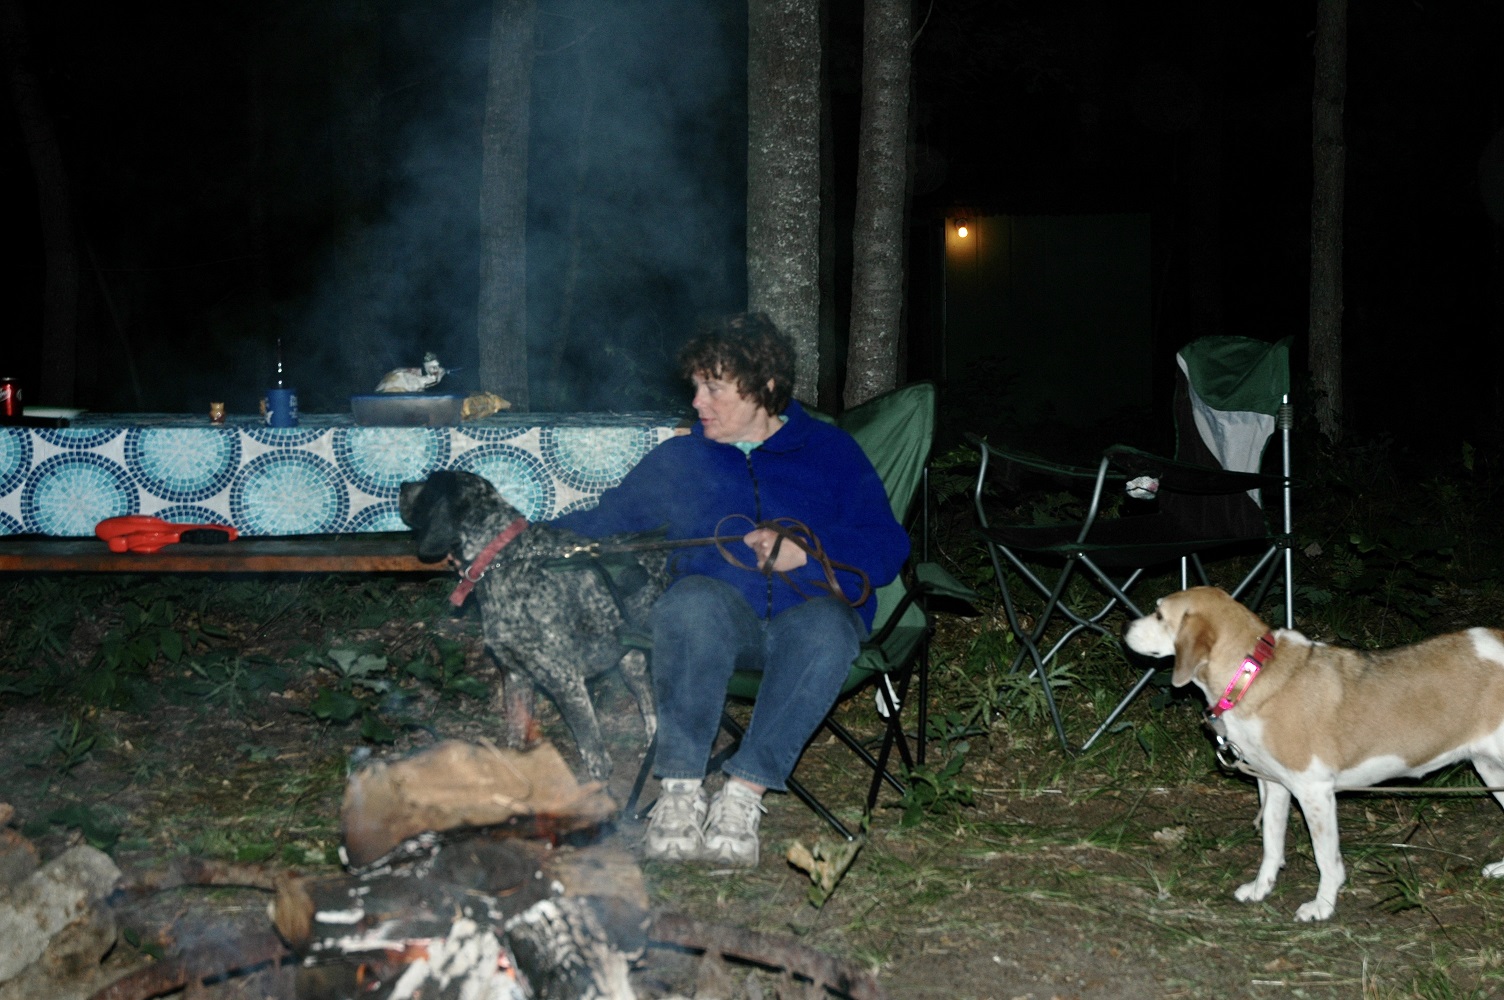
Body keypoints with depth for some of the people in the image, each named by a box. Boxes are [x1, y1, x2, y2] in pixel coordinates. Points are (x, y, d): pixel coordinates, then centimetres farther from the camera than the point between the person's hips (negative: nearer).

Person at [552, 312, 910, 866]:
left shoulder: (832, 452, 13)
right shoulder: (678, 459, 21)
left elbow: (887, 550, 4)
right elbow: (603, 523, 24)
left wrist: (803, 554, -12)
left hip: (809, 609, -1)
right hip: (721, 615, 1)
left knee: (823, 631, -39)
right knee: (691, 601, -37)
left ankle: (743, 794, -37)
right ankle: (679, 792, -38)